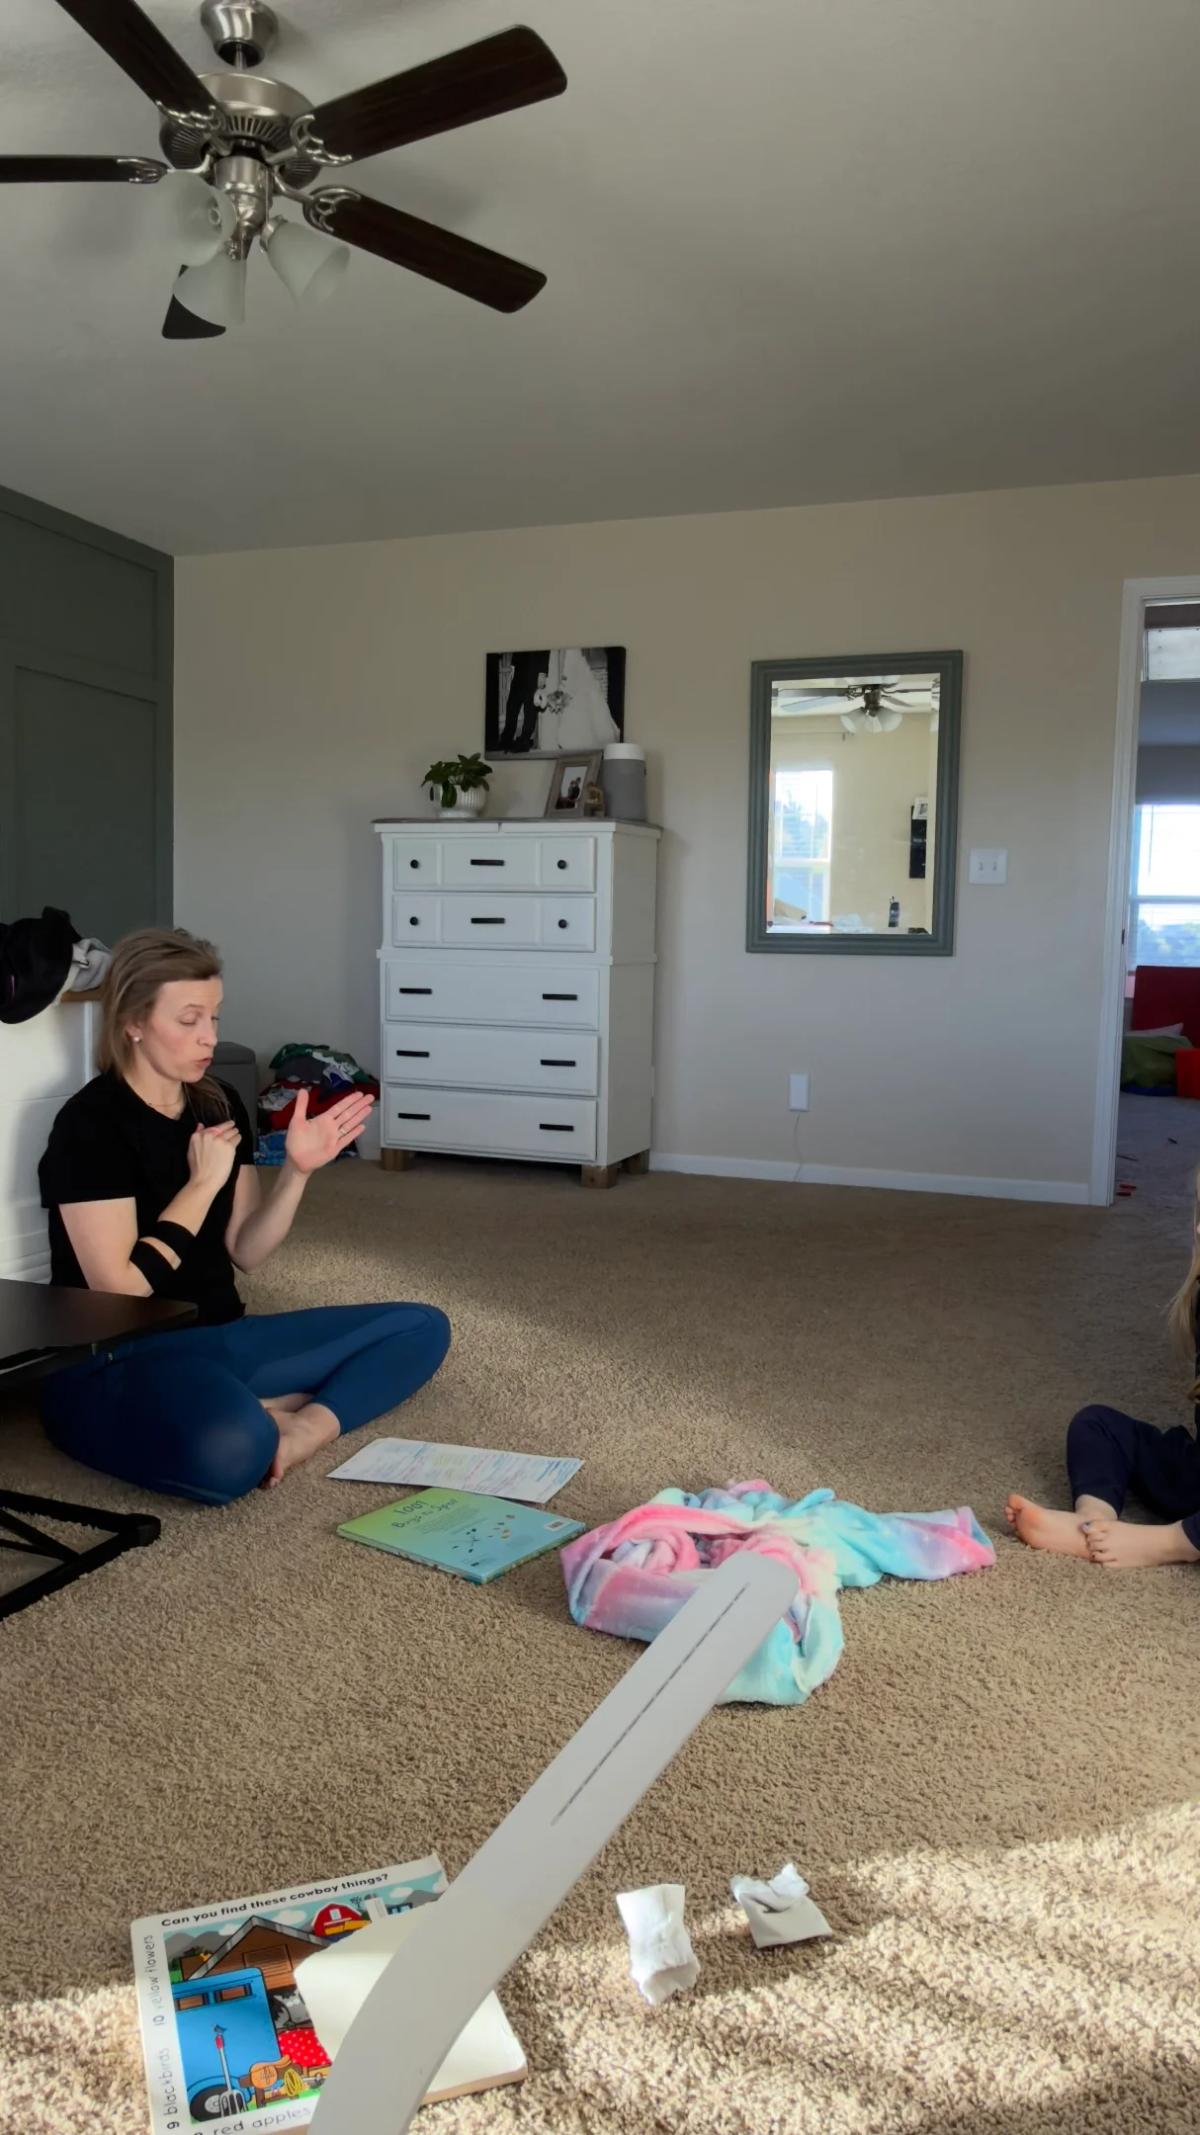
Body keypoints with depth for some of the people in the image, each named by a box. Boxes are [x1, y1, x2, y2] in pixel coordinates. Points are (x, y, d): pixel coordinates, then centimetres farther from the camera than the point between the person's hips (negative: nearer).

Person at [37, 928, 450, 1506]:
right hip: (116, 1363, -8)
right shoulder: (91, 1123, -13)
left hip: (218, 1339, 8)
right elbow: (117, 1291, -17)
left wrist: (297, 1169, -8)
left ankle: (298, 1432, -19)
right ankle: (272, 1418, -13)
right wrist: (203, 1182, -14)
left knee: (422, 1328, -2)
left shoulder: (219, 1103, 7)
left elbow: (245, 1253, 7)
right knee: (229, 1451, -44)